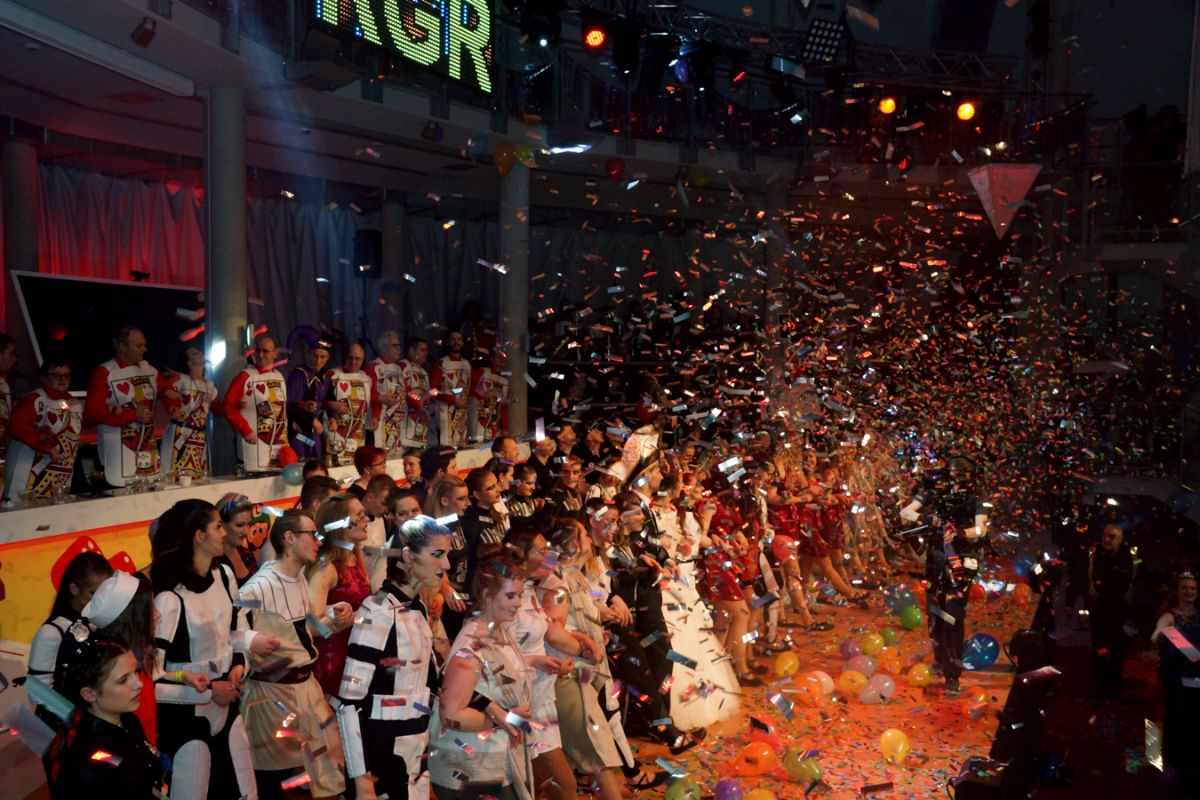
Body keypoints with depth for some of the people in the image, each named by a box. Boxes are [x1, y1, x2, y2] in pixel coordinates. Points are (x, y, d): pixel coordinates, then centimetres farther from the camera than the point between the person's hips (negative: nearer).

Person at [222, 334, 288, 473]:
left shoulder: (279, 376, 12)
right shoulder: (245, 376, -7)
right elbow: (228, 406, -10)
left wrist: (285, 431, 13)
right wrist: (246, 431, -12)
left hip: (280, 443, 6)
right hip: (256, 444, -6)